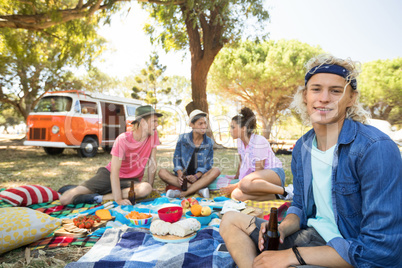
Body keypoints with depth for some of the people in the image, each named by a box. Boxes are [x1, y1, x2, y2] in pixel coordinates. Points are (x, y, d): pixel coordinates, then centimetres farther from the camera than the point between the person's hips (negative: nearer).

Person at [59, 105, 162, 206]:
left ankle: (99, 197, -23)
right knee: (65, 199, -16)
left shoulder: (153, 135, -9)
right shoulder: (123, 139, -19)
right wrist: (118, 199, -28)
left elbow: (152, 164, -2)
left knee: (146, 189, -36)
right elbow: (115, 171, -23)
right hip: (109, 175, -3)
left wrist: (150, 185, -1)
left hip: (131, 180, 3)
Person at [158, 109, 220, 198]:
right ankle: (199, 189, -31)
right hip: (183, 177, 0)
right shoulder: (183, 138, 2)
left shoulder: (209, 142, 4)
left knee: (216, 171, -29)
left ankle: (183, 193, -35)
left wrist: (196, 176, -16)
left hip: (200, 177, 0)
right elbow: (177, 158, 3)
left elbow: (209, 163, 1)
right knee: (162, 172, -25)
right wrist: (180, 174, -16)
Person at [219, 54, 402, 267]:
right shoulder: (301, 147, 1)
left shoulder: (376, 149, -21)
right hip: (312, 236, 7)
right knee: (231, 221, 3)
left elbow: (381, 249, -24)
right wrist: (282, 228, -10)